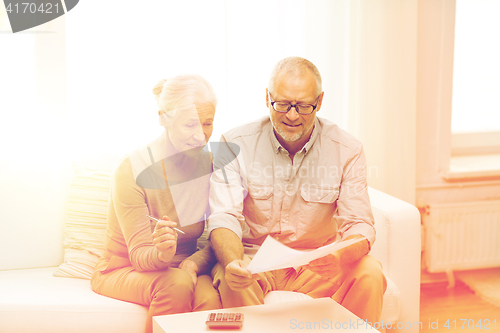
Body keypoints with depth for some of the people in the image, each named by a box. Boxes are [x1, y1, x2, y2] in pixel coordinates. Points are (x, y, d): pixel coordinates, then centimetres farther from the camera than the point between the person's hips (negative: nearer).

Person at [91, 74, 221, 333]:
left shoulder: (211, 166, -4)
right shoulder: (133, 170, -18)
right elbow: (139, 256, -18)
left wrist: (193, 263, -23)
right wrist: (161, 254, -41)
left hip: (181, 267, 3)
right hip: (123, 271, -3)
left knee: (210, 297, -32)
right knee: (177, 283, -36)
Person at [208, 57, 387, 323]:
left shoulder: (346, 149, -3)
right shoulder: (236, 145, -6)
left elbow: (358, 223, -8)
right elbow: (224, 216, -14)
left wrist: (345, 254, -34)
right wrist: (233, 262, -37)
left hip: (318, 267, 2)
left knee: (369, 273, -27)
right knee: (230, 278, -35)